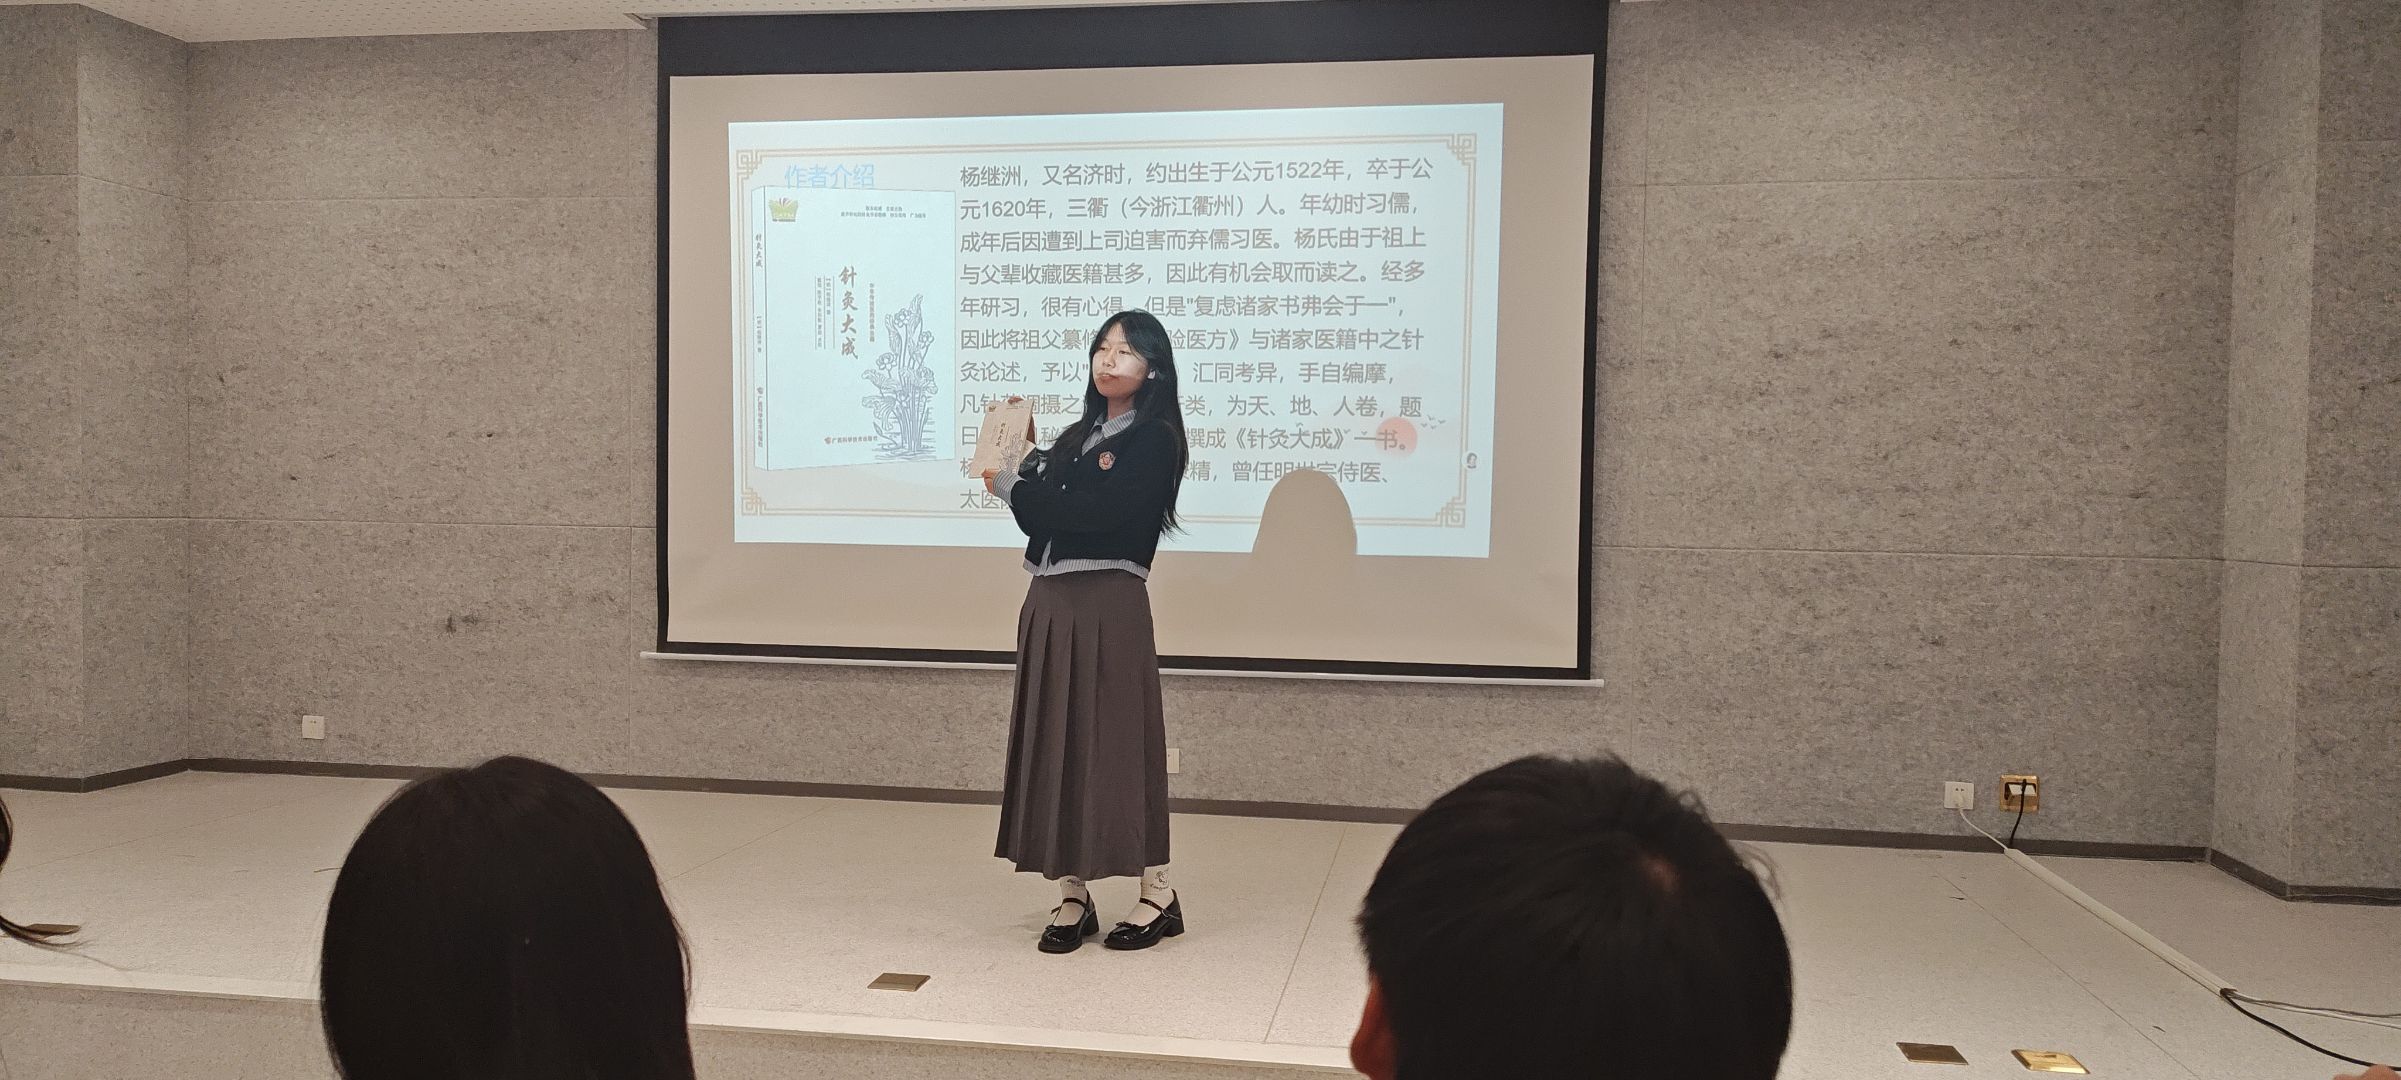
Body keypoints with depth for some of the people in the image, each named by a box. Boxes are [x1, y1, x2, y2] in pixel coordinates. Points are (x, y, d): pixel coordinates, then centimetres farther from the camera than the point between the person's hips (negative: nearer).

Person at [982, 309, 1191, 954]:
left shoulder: (1155, 439, -5)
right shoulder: (1080, 435, 18)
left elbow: (1092, 510, -18)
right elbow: (1040, 510, 12)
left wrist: (1010, 485, -9)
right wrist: (1017, 464, -4)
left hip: (1109, 605, -7)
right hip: (1049, 603, 7)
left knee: (1117, 745, -3)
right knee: (1056, 746, 6)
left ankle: (1159, 895, 10)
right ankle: (1073, 896, 15)